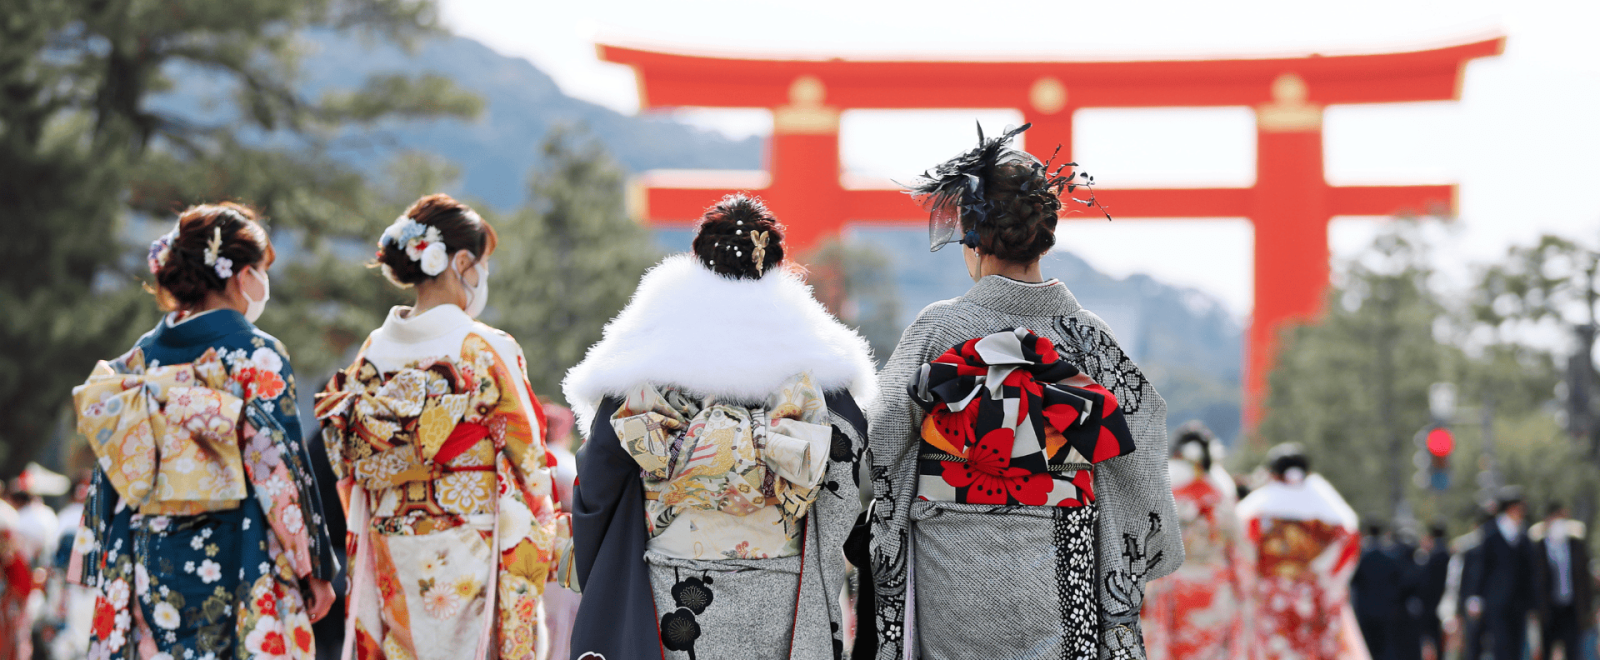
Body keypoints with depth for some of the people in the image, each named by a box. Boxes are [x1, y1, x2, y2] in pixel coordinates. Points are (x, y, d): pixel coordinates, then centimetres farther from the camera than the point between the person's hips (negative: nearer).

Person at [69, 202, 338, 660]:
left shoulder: (138, 360, 8)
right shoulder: (258, 356, -8)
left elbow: (115, 477, 9)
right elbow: (279, 467, -9)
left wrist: (105, 570, 15)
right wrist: (315, 570, -3)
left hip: (151, 567, 5)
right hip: (238, 568, -5)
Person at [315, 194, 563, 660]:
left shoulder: (373, 353, 6)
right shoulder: (487, 352, -10)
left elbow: (351, 468, 11)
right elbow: (525, 463, -8)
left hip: (390, 556, 5)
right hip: (471, 551, -5)